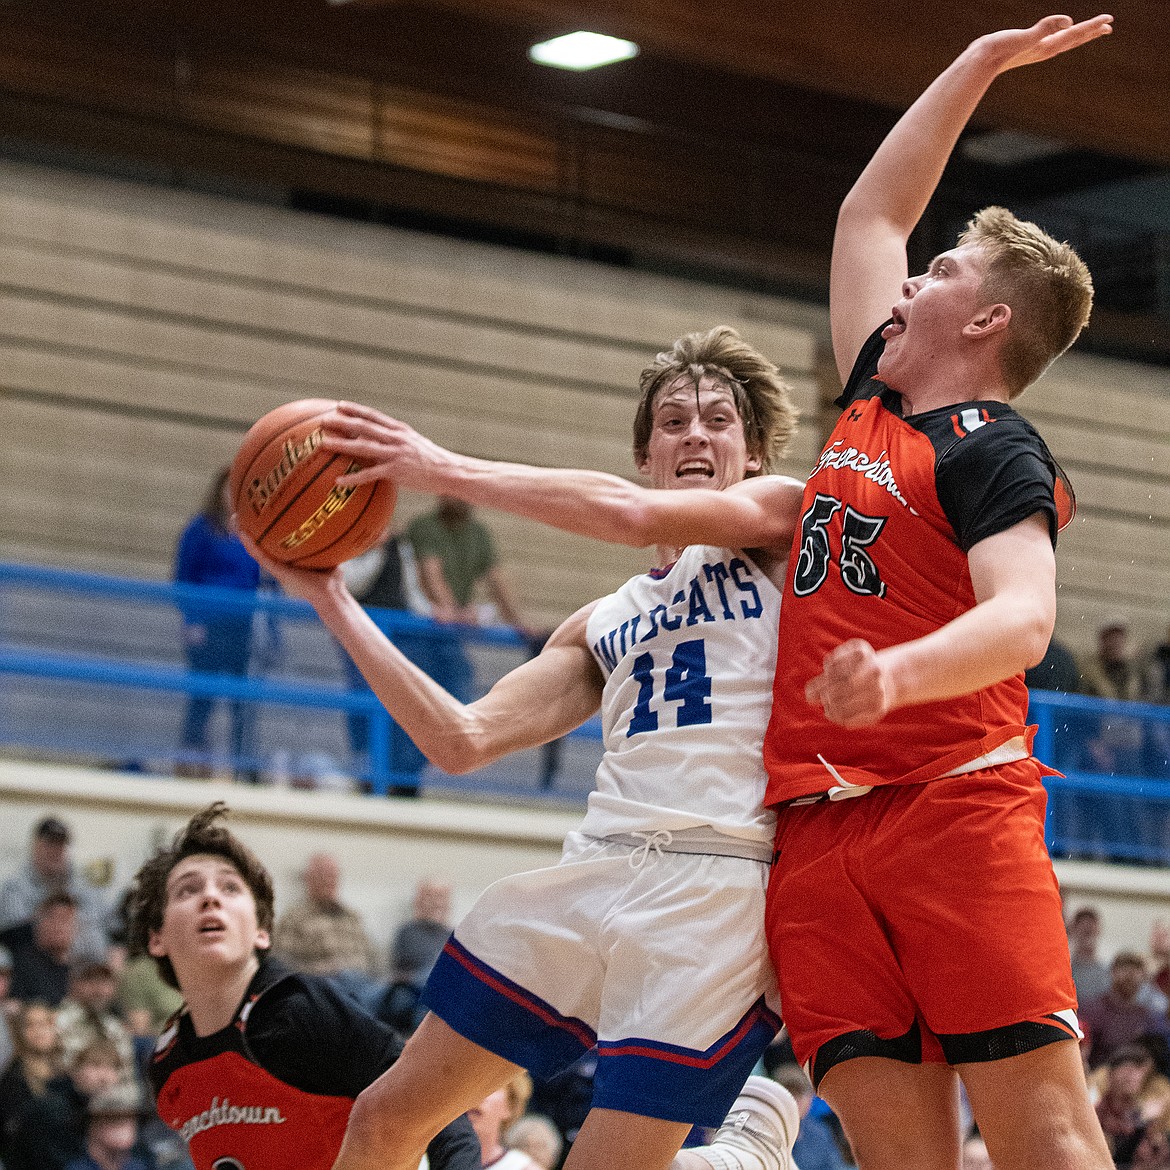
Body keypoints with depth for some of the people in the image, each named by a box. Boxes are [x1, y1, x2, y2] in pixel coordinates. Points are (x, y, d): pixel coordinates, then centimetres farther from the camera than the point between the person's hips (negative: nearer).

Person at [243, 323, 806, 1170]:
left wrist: (446, 470, -5)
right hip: (594, 870, 6)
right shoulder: (604, 627, 22)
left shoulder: (785, 511, 8)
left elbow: (634, 514, -10)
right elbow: (461, 741, 14)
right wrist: (332, 601, 12)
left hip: (720, 884, -6)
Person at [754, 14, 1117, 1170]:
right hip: (819, 825, 7)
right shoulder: (870, 405, 21)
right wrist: (977, 64, 35)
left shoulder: (994, 450, -1)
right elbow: (867, 211, 34)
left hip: (955, 805, -7)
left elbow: (1023, 619, -19)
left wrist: (896, 675, -38)